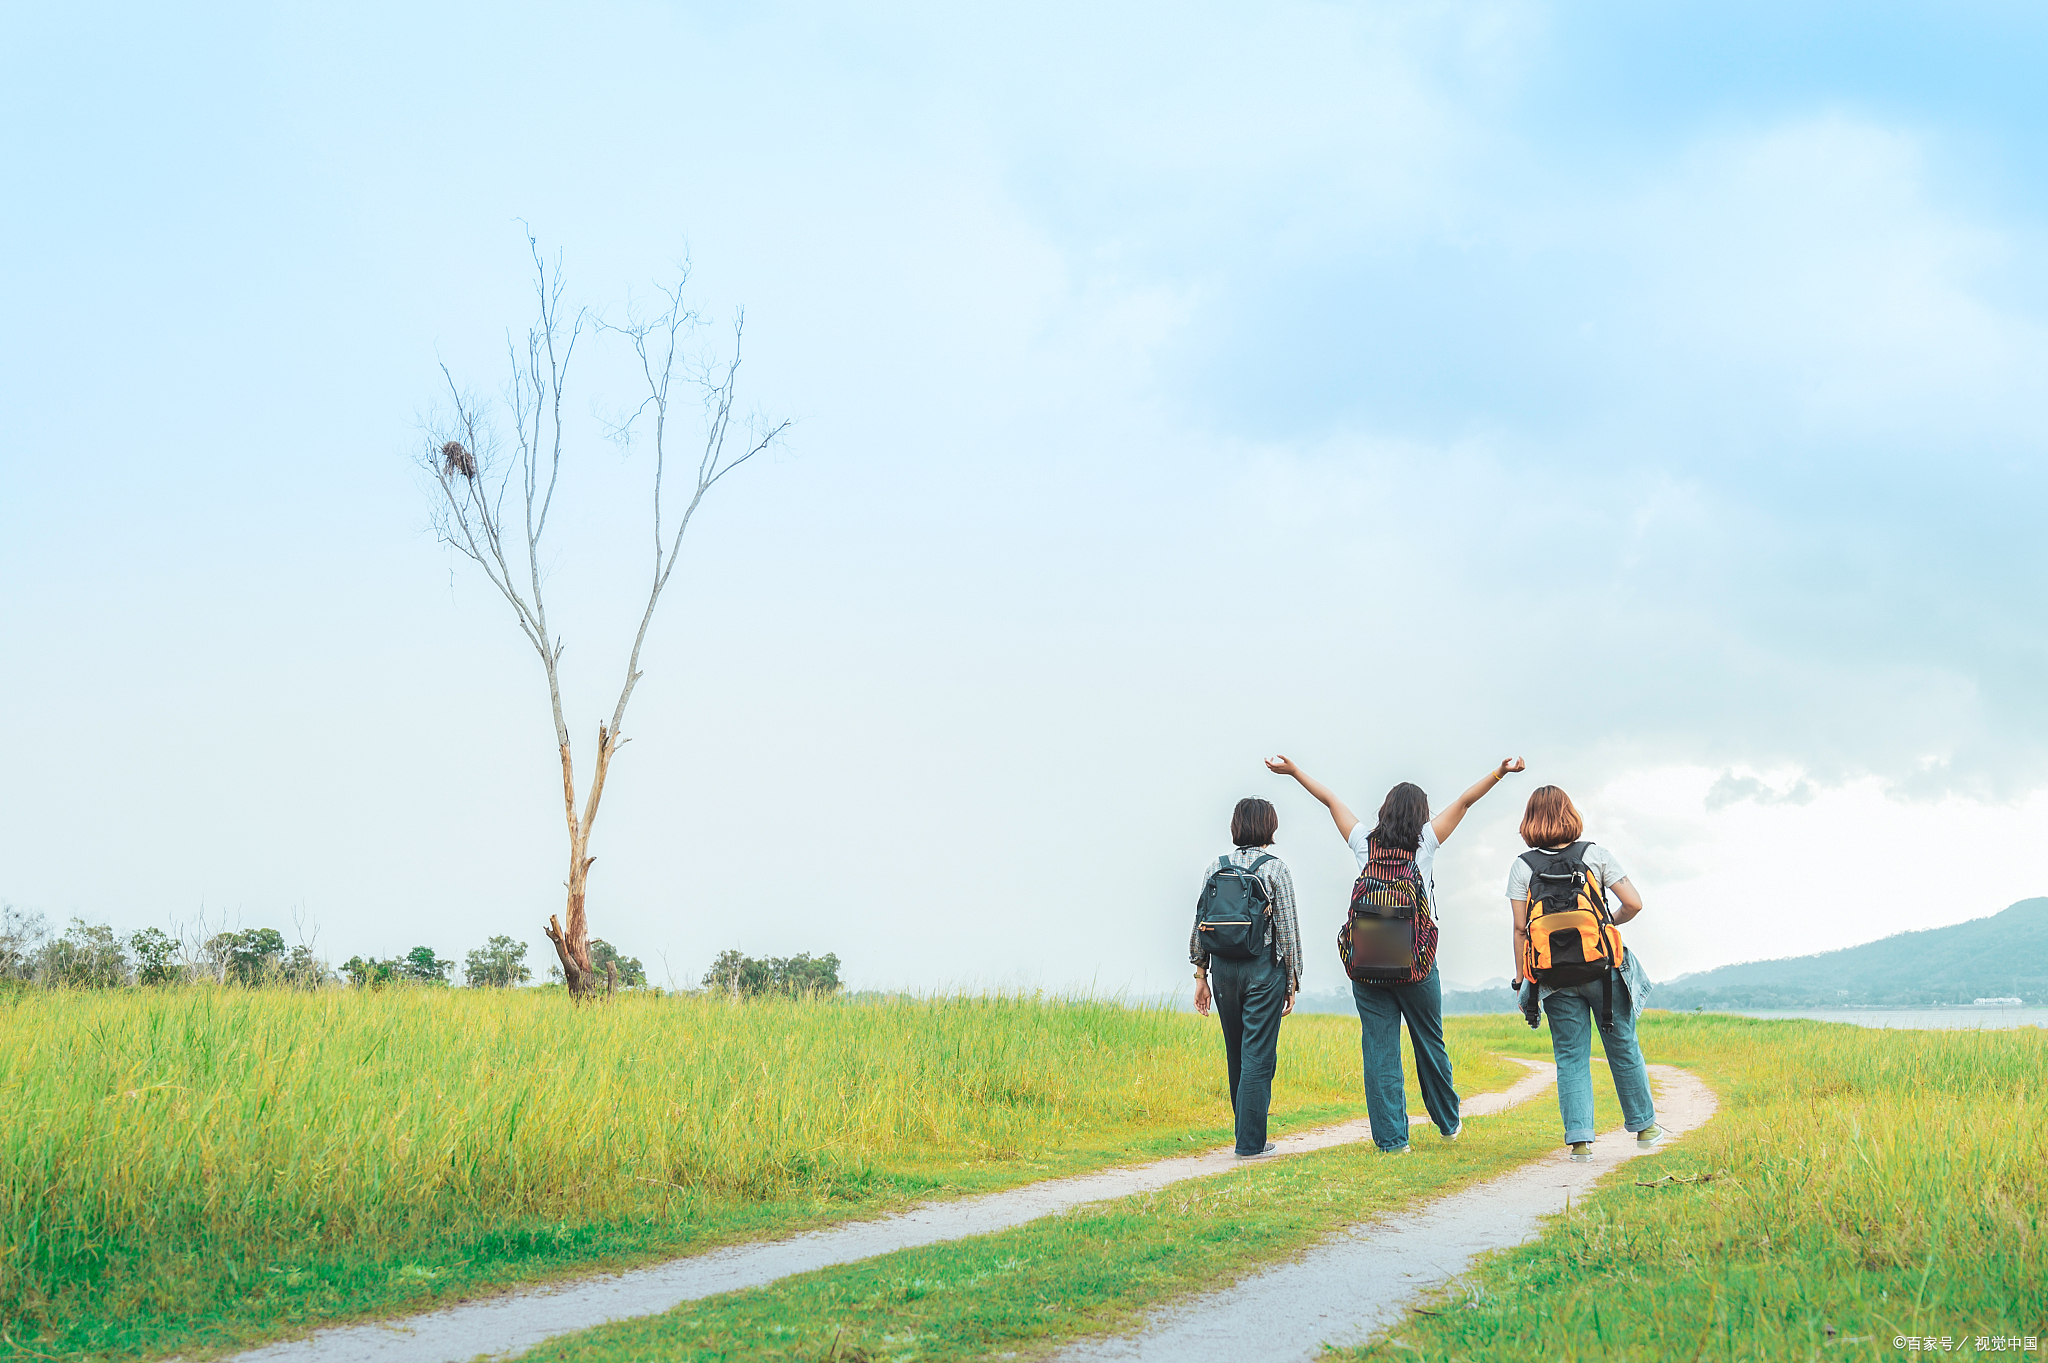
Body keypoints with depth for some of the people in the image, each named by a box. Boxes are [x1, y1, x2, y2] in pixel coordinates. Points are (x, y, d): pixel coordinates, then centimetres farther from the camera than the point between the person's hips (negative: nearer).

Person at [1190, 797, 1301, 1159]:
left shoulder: (1216, 867, 6)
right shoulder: (1275, 868, -5)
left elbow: (1200, 924, 7)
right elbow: (1288, 928, -5)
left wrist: (1200, 973, 13)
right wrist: (1293, 980, 2)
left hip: (1224, 967, 4)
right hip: (1264, 968, -4)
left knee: (1237, 1055, 14)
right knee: (1258, 1055, -1)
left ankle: (1247, 1133, 23)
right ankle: (1251, 1142, -1)